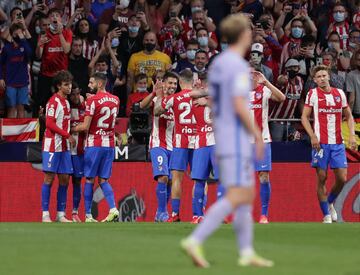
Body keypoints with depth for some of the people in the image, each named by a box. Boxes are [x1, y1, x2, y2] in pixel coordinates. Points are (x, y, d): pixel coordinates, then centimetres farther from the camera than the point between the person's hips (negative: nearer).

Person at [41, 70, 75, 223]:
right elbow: (50, 123, -16)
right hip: (52, 146, -8)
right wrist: (68, 135, -16)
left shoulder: (66, 102, 16)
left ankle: (61, 214, 8)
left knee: (64, 179, 5)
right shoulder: (54, 101, -9)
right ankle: (45, 214, -4)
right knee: (49, 178, -6)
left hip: (64, 147, 8)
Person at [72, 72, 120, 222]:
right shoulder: (115, 100, 8)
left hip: (94, 144, -5)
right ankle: (113, 209, -11)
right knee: (103, 180, 9)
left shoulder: (92, 100, -11)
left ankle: (88, 216, 3)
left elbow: (85, 126, -15)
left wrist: (71, 129, 3)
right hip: (109, 144, 5)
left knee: (89, 179, 3)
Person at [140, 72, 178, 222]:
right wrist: (154, 92, -40)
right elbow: (143, 105, -25)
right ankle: (162, 212, -14)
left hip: (172, 146, 6)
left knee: (171, 181, 6)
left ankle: (161, 213, 17)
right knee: (163, 177, -19)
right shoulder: (157, 99, -4)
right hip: (158, 145, -6)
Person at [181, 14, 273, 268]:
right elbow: (239, 106, -23)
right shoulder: (239, 66, -15)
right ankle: (195, 241, -23)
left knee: (248, 195, 13)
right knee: (235, 197, -13)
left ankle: (247, 252, 11)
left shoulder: (218, 64, 13)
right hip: (237, 140, -10)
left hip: (223, 139, 10)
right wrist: (258, 135, -13)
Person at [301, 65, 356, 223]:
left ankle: (330, 202, 26)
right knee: (322, 178, -2)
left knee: (342, 179, -2)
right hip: (321, 143, -3)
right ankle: (326, 215, 6)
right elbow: (304, 117, 0)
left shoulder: (340, 93, 10)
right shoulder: (313, 94, 1)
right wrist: (312, 136, -12)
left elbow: (348, 116, 16)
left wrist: (352, 135, 1)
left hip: (337, 143, 3)